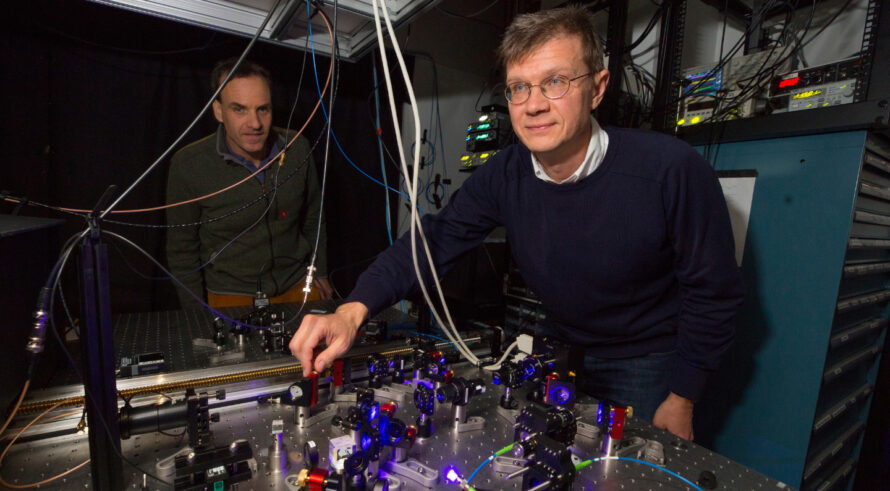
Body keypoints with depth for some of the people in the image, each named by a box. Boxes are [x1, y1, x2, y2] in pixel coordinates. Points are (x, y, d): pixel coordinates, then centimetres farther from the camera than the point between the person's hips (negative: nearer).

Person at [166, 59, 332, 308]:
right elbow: (182, 250, -3)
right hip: (231, 295, -1)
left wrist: (320, 272, 12)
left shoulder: (297, 149, -6)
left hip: (297, 284, 2)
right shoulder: (188, 165, -14)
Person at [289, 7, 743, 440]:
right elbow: (431, 242, -18)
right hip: (562, 352, 4)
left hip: (646, 366, -3)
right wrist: (352, 311, -33)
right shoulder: (503, 176, -15)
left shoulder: (671, 169, -27)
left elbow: (714, 290, -16)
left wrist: (682, 401, -11)